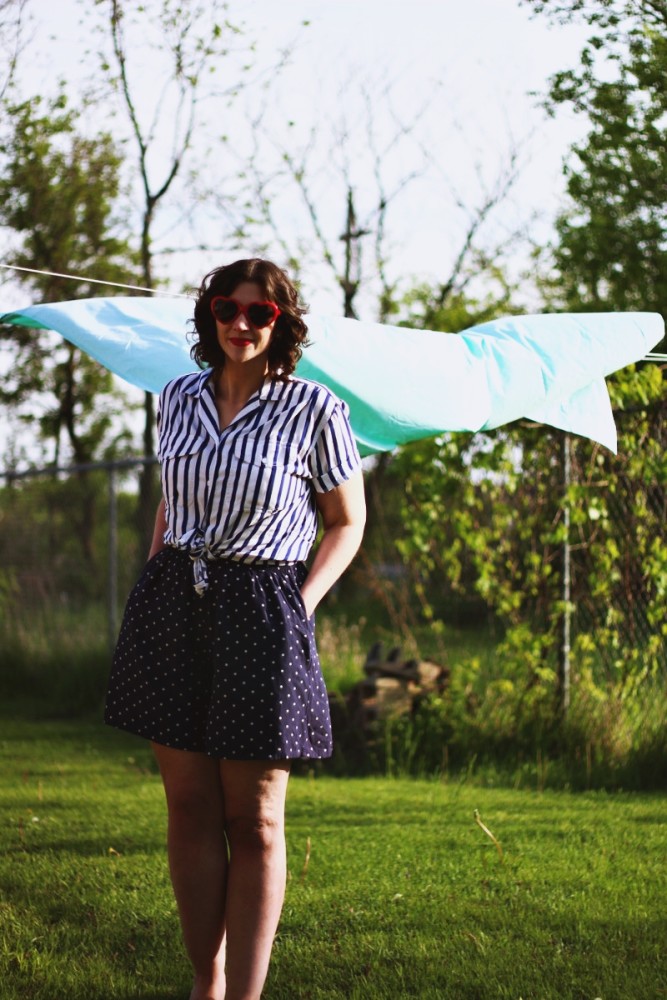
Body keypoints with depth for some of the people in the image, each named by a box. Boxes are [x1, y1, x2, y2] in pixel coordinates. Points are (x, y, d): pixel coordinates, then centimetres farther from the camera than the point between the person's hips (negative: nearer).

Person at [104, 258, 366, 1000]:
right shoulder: (179, 398, 9)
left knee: (254, 820, -1)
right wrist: (154, 583, 11)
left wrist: (301, 604, -9)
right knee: (189, 808, 5)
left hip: (260, 614, -4)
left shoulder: (313, 410, -3)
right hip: (172, 607, 4)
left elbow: (347, 522, 4)